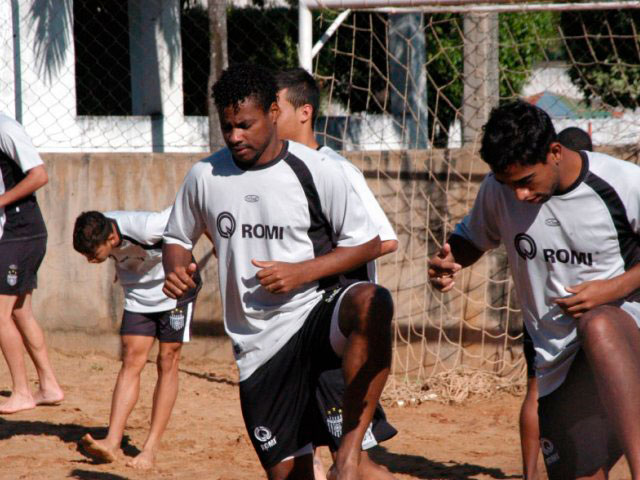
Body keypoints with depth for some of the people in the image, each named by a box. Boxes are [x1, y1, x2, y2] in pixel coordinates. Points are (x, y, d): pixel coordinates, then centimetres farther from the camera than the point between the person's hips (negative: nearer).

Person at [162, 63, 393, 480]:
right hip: (257, 347, 3)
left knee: (372, 303, -38)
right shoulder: (205, 177, 4)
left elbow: (368, 243, -1)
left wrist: (302, 272, -15)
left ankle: (351, 445, -35)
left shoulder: (316, 170, -6)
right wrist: (176, 269, -5)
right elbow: (178, 238, 19)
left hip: (316, 316, -3)